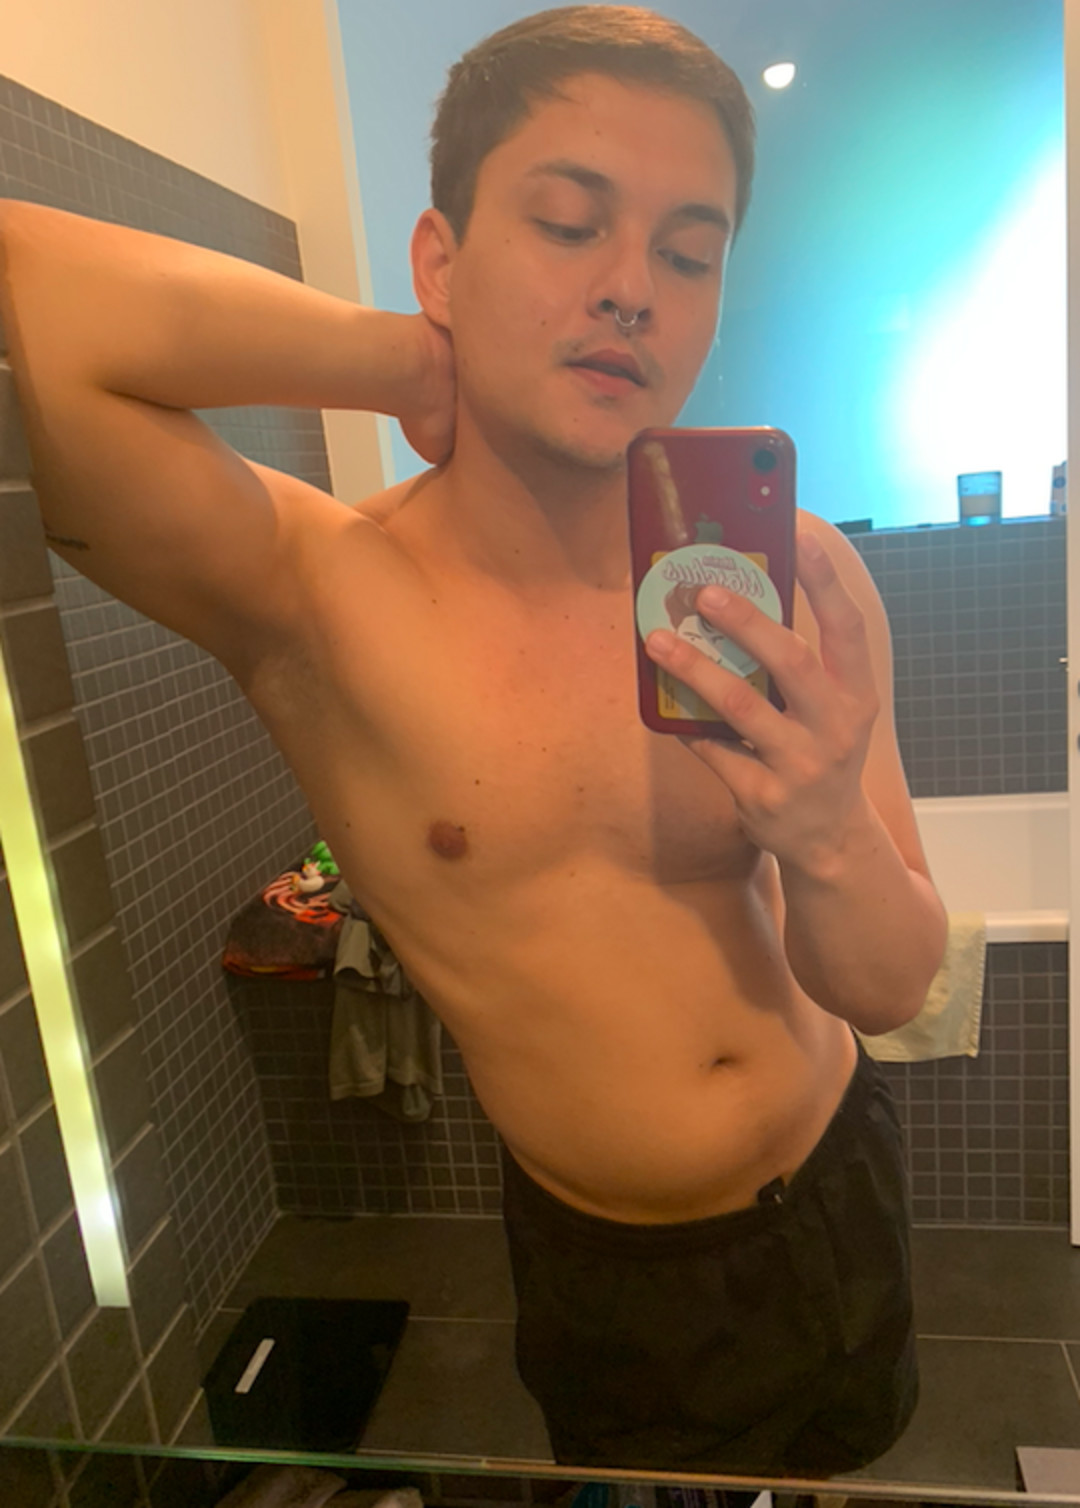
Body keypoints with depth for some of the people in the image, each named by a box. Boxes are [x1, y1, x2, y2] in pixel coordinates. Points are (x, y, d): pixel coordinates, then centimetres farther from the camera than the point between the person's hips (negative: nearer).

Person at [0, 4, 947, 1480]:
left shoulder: (795, 579, -18)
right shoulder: (312, 596, -24)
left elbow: (891, 990, -12)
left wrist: (829, 836, -34)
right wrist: (409, 362, -30)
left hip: (844, 1189, 3)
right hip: (609, 1275, -2)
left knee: (856, 1462, 33)